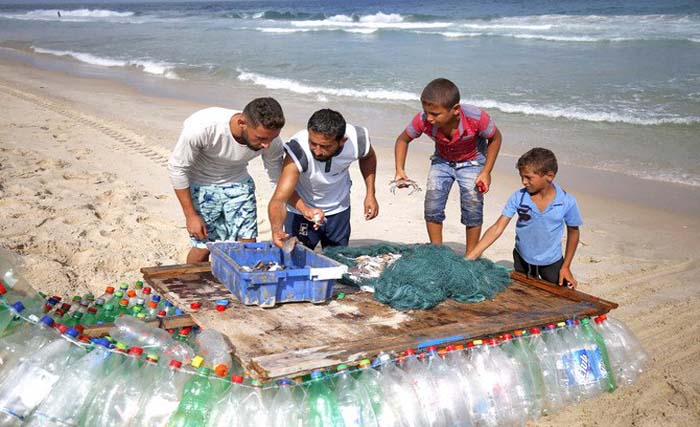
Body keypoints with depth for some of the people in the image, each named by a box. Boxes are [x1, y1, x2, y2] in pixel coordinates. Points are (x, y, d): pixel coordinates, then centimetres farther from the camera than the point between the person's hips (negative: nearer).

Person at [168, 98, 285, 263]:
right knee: (202, 247, -2)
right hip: (201, 185, -3)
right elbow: (177, 168, -20)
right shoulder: (202, 127, -36)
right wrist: (190, 215, -17)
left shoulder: (271, 141, -25)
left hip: (238, 183, 3)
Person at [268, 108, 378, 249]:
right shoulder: (298, 151, -38)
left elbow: (368, 157, -1)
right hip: (300, 208, -3)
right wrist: (276, 230, -59)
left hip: (339, 209, 3)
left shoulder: (358, 141, -27)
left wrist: (370, 194, -9)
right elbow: (279, 199, -42)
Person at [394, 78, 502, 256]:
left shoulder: (476, 118, -38)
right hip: (442, 161, 2)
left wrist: (486, 172, -19)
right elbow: (403, 140, -12)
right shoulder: (423, 120, -32)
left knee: (473, 208, -6)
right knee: (432, 206, -5)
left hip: (472, 161, -2)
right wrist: (400, 170, -25)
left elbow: (495, 138, -15)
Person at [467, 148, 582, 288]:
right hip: (522, 260, 2)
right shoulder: (518, 198, -18)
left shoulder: (567, 202, -20)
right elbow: (497, 229, -18)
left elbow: (573, 232, -4)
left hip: (551, 262, -1)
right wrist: (470, 257, -25)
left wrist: (566, 266, -4)